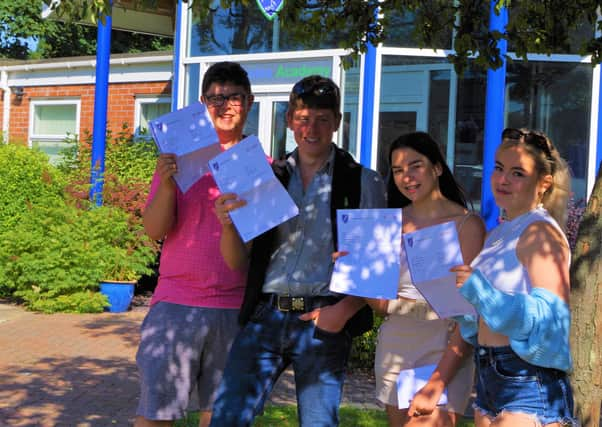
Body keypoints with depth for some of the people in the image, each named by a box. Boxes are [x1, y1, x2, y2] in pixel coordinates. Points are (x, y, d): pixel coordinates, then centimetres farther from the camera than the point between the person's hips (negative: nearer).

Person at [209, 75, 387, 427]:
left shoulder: (363, 183, 4)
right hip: (266, 315, 2)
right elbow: (237, 262, 10)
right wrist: (229, 223, -10)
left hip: (323, 320, -2)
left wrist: (344, 310, -15)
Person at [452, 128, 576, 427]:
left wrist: (479, 289, -28)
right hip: (488, 378, 8)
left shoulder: (540, 232, -12)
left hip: (529, 383, -8)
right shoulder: (499, 234, 14)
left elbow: (552, 315, -23)